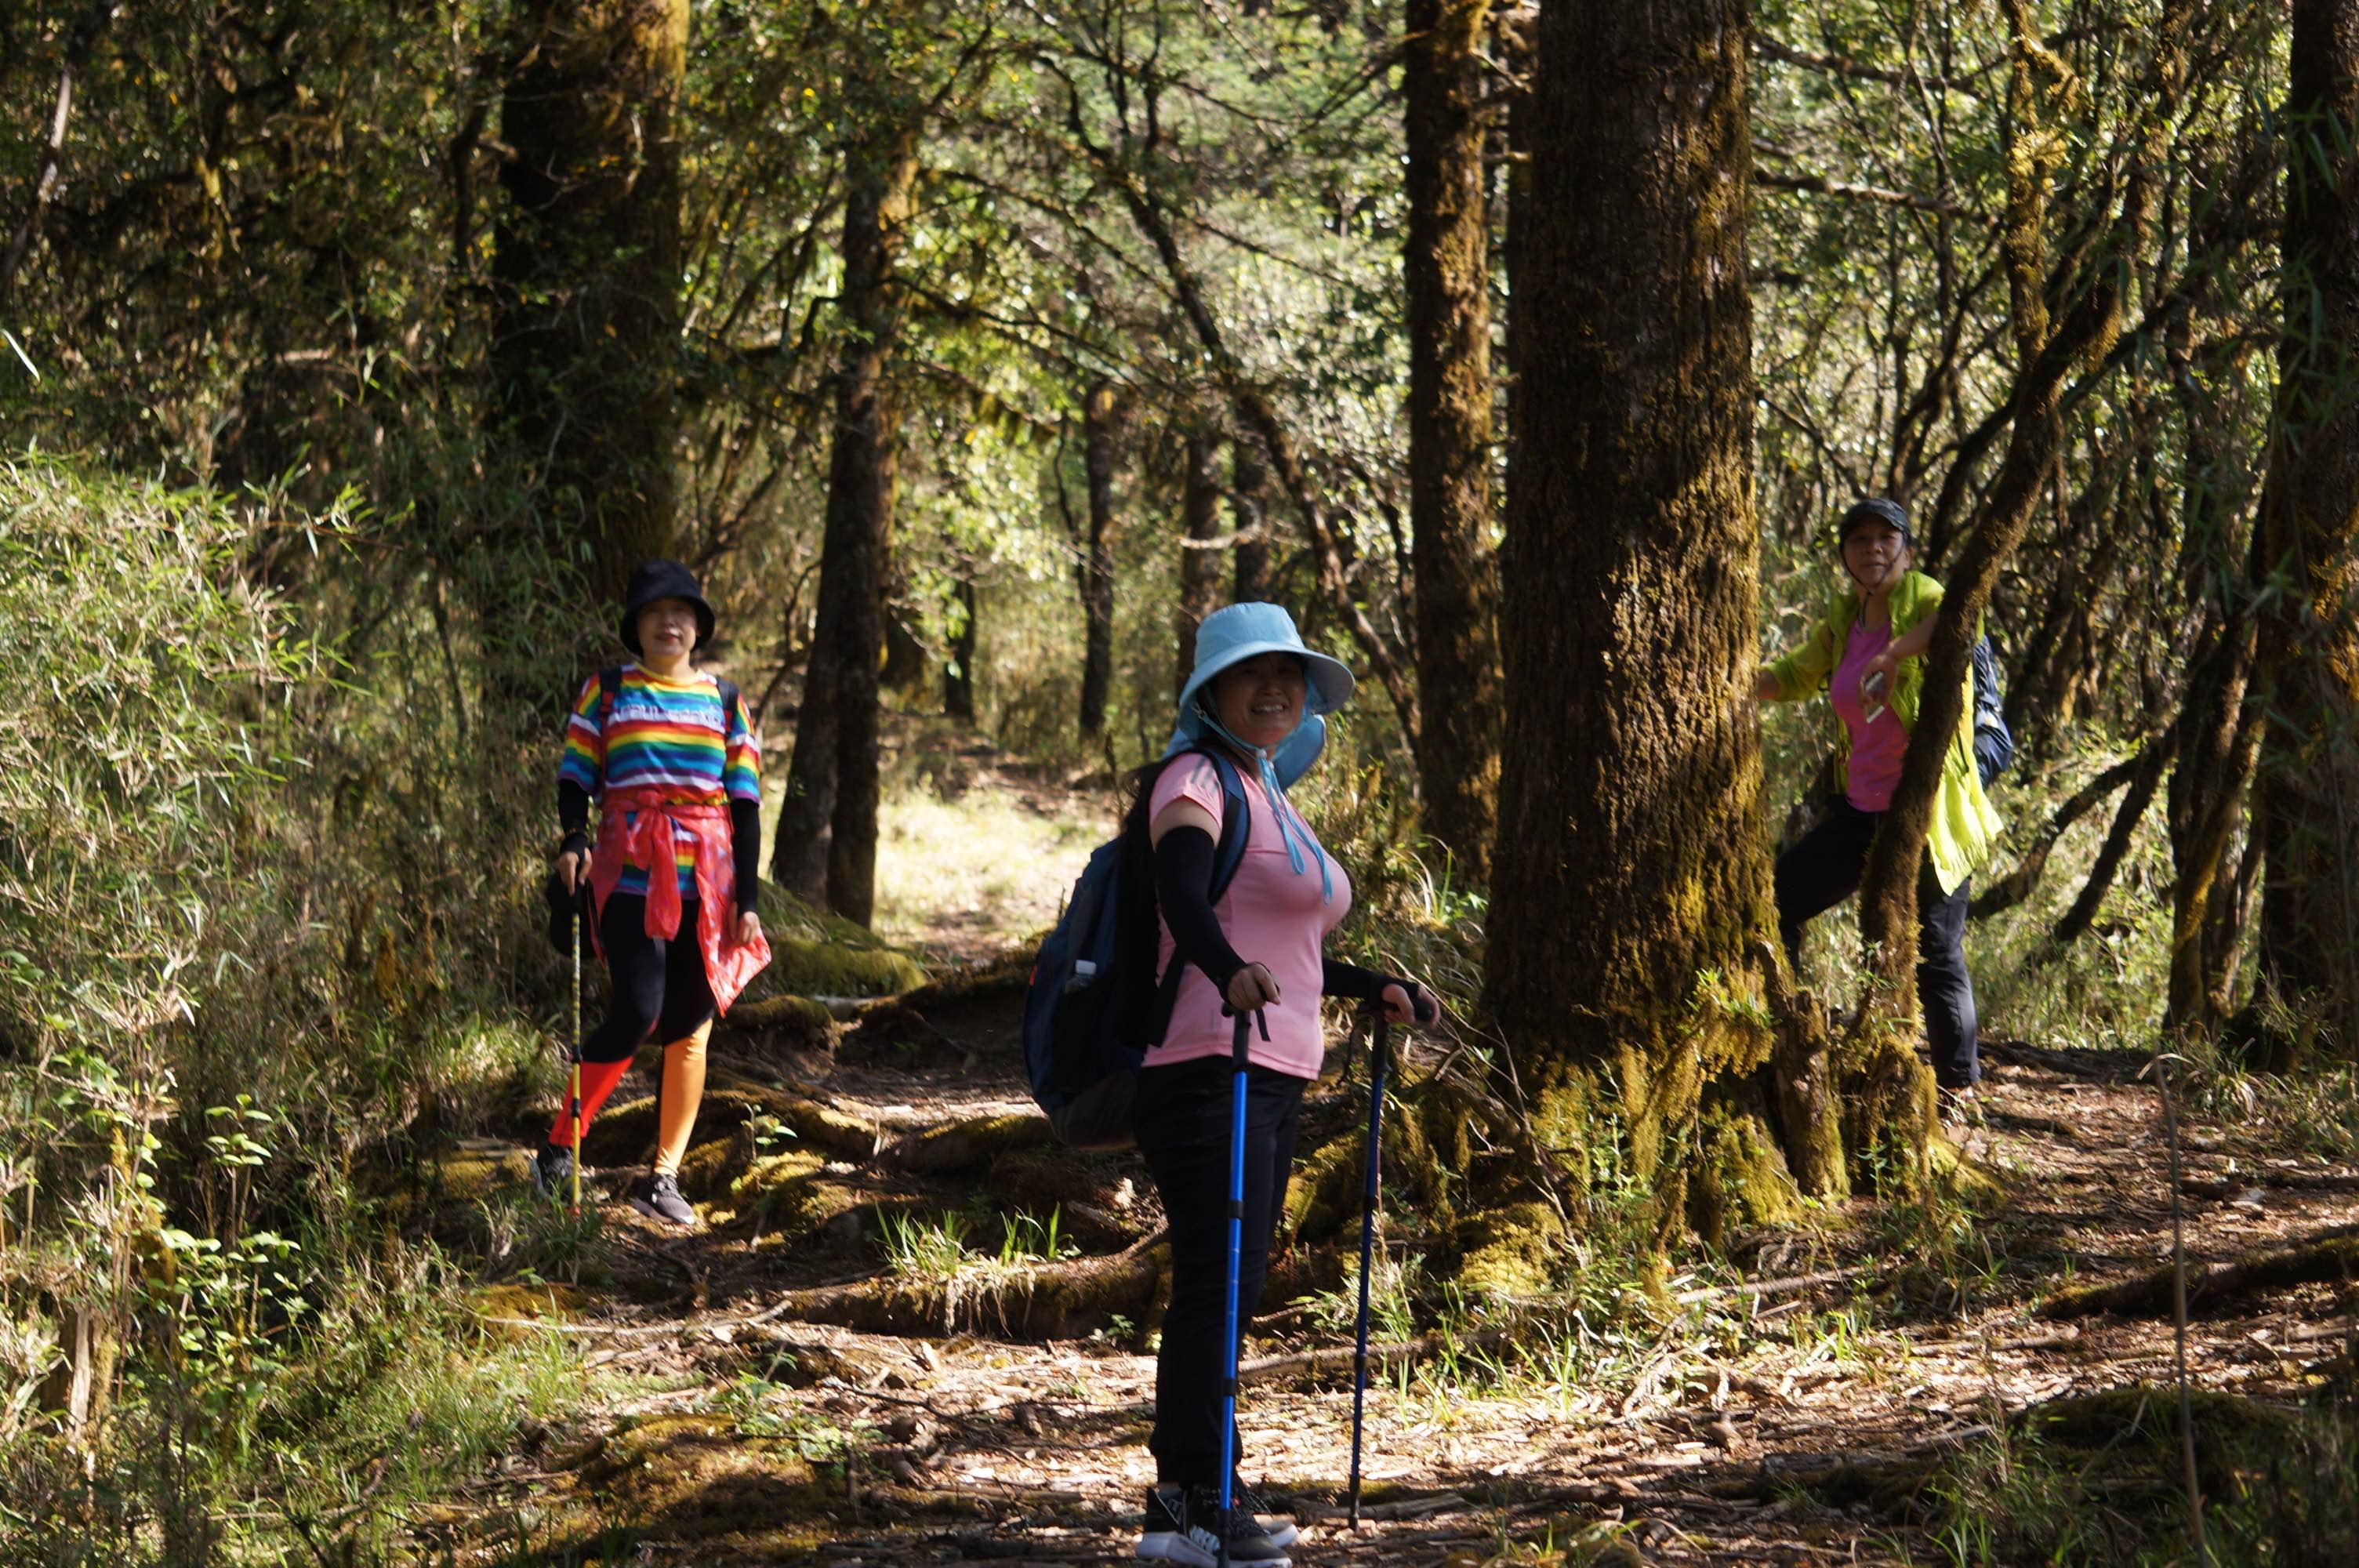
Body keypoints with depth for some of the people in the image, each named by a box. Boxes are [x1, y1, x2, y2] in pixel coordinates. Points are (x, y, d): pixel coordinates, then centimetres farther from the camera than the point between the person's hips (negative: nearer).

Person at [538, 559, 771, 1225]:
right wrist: (573, 841, -14)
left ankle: (664, 1177, 8)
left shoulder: (724, 702, 13)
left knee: (691, 1026, 2)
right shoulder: (606, 692, 8)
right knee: (637, 1010, -18)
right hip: (629, 875, -3)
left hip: (706, 882, 3)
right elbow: (575, 775, 6)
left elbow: (745, 802, 11)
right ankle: (560, 1147, -5)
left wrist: (747, 896, 3)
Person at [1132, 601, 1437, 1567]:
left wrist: (1372, 989, 33)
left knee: (1231, 1288, 10)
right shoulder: (1197, 781, -7)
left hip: (1271, 1082, 9)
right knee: (1219, 1282, -14)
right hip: (1209, 1075, -9)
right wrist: (1230, 973, -45)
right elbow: (1182, 895, -28)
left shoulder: (1272, 797, 21)